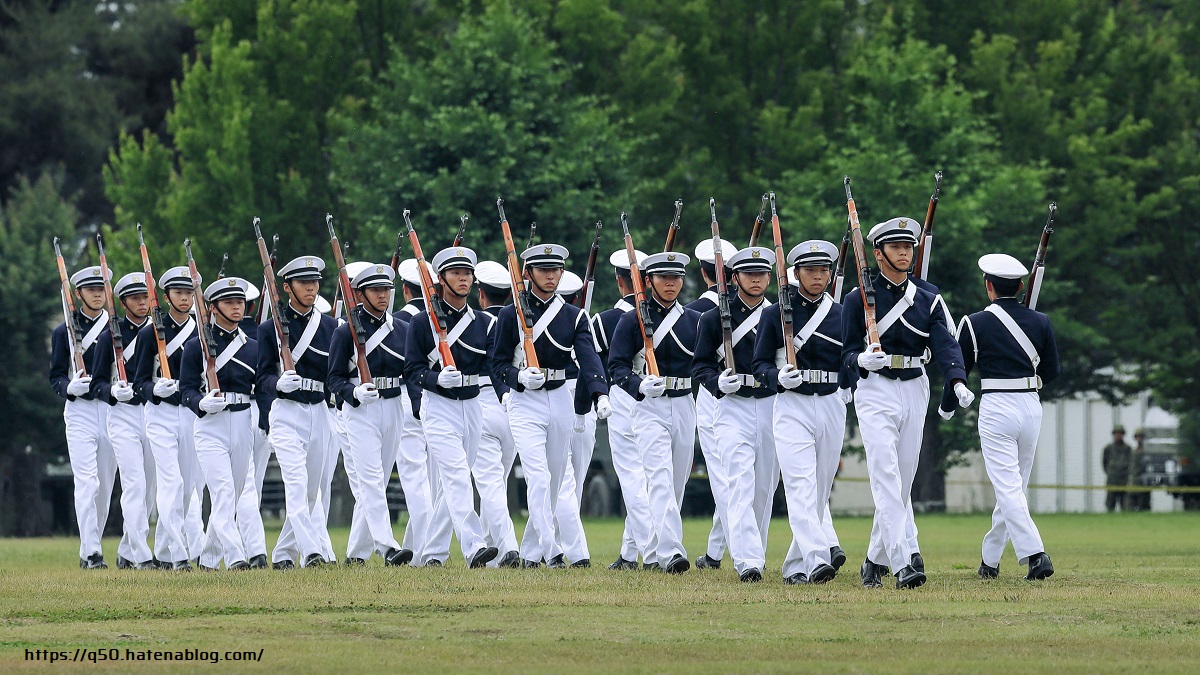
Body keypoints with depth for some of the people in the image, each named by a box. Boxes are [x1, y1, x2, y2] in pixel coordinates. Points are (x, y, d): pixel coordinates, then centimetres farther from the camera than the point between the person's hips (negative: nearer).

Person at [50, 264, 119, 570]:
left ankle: (90, 549, 16)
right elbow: (56, 376, 5)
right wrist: (70, 388, -16)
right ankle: (91, 553, -18)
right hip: (80, 410, -2)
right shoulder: (64, 332, 7)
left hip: (113, 409, 2)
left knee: (105, 484, 5)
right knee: (87, 482, -13)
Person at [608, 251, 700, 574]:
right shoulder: (632, 321, -1)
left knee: (677, 483, 9)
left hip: (685, 408, 5)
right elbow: (616, 366, -7)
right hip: (650, 407, -5)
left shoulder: (694, 320, 11)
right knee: (661, 478, -19)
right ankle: (670, 551, -29)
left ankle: (655, 554, 20)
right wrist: (640, 386, -25)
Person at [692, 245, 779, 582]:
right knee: (740, 483, -17)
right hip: (733, 406, -3)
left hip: (772, 406, 3)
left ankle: (755, 554, 22)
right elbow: (700, 365, 4)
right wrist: (717, 383, -15)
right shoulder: (714, 318, 4)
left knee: (764, 488, 8)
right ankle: (747, 560, -25)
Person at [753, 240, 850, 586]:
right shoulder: (775, 314, 0)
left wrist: (848, 388, -1)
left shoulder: (840, 314, 8)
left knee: (820, 490, 7)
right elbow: (760, 363, 2)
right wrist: (778, 377, -18)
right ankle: (817, 559, -29)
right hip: (792, 406, -3)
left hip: (832, 405, 4)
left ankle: (796, 567, 18)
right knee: (801, 486, -18)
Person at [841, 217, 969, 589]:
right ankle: (902, 563, -25)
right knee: (886, 477, -17)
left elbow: (945, 344, -5)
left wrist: (958, 382, -23)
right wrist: (863, 360, -25)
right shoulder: (859, 298, 0)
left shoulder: (927, 300, 9)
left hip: (915, 391, 4)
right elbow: (847, 353, -1)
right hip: (876, 392, -4)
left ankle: (876, 558, 23)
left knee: (903, 483, 8)